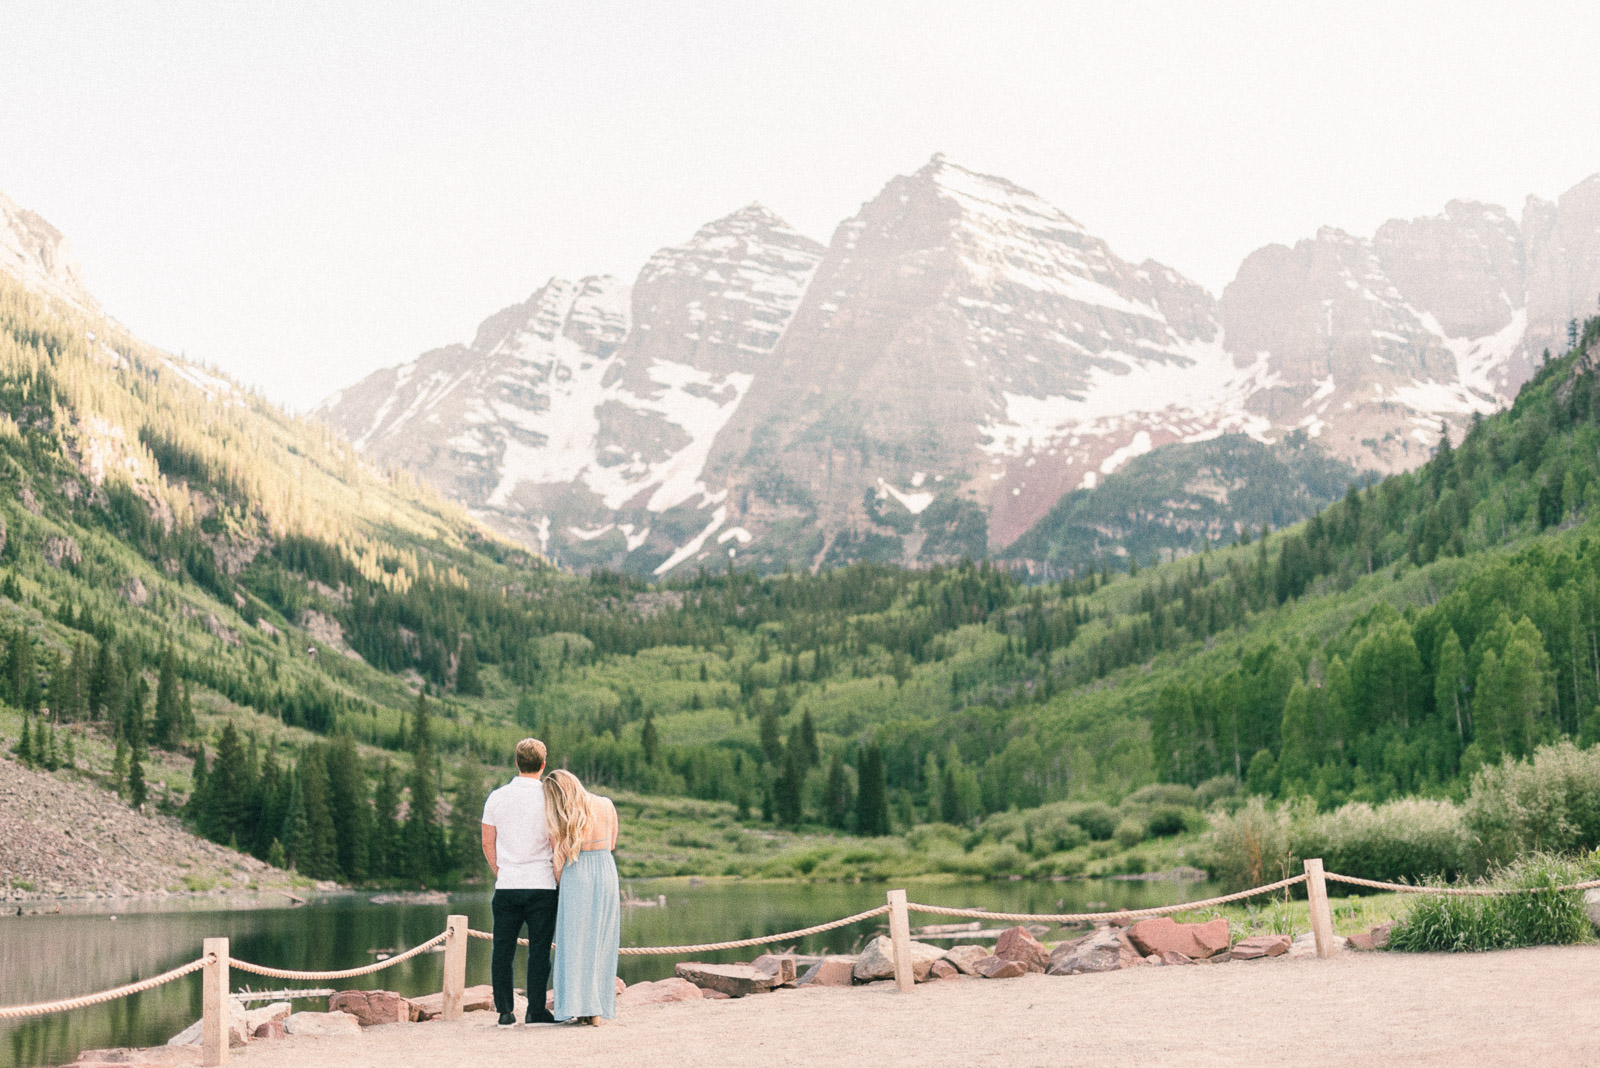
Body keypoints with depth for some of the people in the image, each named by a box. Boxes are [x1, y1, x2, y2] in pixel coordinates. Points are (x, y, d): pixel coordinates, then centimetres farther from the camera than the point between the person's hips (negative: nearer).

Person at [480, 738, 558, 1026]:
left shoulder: (497, 797, 3)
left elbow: (488, 844, 7)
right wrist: (558, 878, 7)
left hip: (506, 886, 2)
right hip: (541, 885, -2)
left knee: (503, 950, 8)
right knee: (539, 949, 3)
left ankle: (505, 1011, 8)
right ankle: (536, 1010, 3)